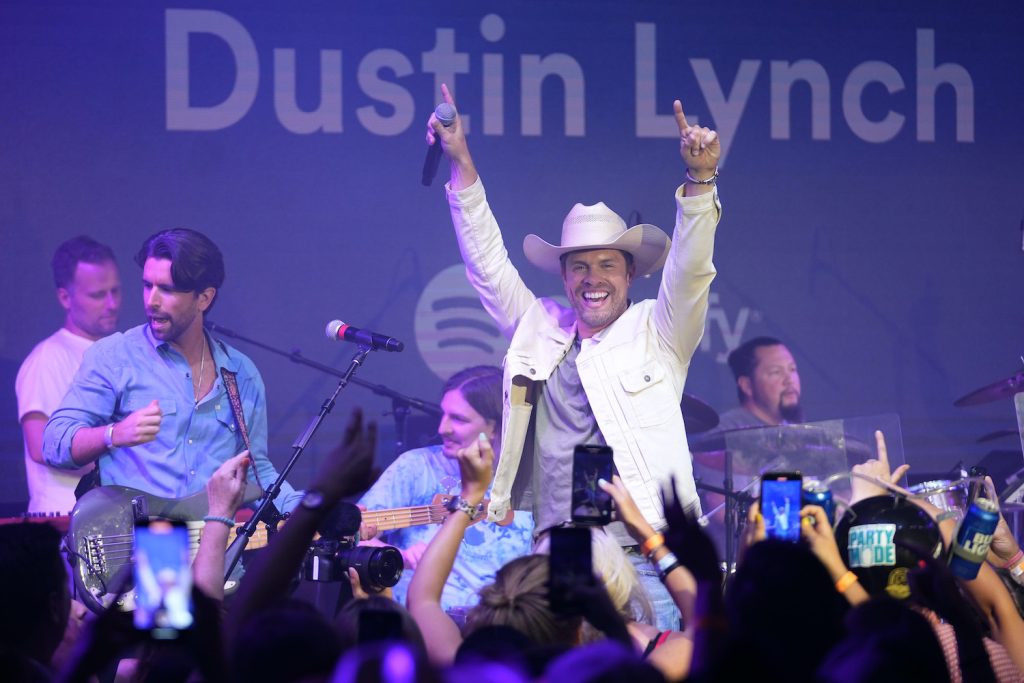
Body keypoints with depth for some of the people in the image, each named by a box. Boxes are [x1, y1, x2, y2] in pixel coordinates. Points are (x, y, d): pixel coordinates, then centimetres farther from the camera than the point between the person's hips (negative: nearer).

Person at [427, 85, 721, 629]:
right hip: (554, 552, 3)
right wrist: (461, 163, 13)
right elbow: (486, 261, 18)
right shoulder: (539, 330, 17)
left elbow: (690, 269, -5)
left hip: (642, 549, -3)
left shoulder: (657, 333, 8)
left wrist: (700, 179, -20)